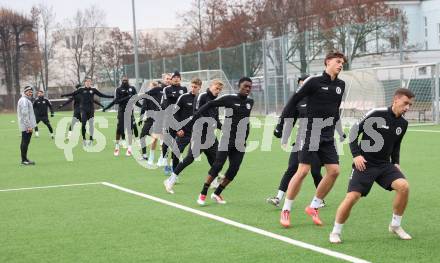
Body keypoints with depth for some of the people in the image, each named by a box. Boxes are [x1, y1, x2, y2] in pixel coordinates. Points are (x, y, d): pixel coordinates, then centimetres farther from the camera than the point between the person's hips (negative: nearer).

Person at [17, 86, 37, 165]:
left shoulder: (27, 100, 20)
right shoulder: (24, 100, -14)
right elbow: (25, 114, -21)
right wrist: (29, 126, -23)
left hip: (27, 126, 11)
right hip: (26, 126, -11)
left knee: (25, 142, 13)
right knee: (25, 142, -8)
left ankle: (24, 159, 19)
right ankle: (24, 160, -6)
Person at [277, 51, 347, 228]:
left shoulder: (340, 85, 9)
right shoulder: (313, 82, -8)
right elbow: (293, 101, -5)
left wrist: (340, 132, 26)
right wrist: (281, 125, -7)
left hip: (328, 137, 6)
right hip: (310, 134, -6)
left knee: (334, 171, -4)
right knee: (302, 171, -11)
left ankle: (314, 207, 12)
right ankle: (285, 210, 2)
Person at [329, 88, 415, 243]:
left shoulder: (403, 124, 5)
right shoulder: (376, 114, -14)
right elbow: (354, 131, -9)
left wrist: (396, 163, 9)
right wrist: (356, 154, -16)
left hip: (385, 165, 5)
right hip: (364, 164, -5)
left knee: (403, 186, -18)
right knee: (352, 197, -16)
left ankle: (395, 225, 2)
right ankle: (336, 232, 5)